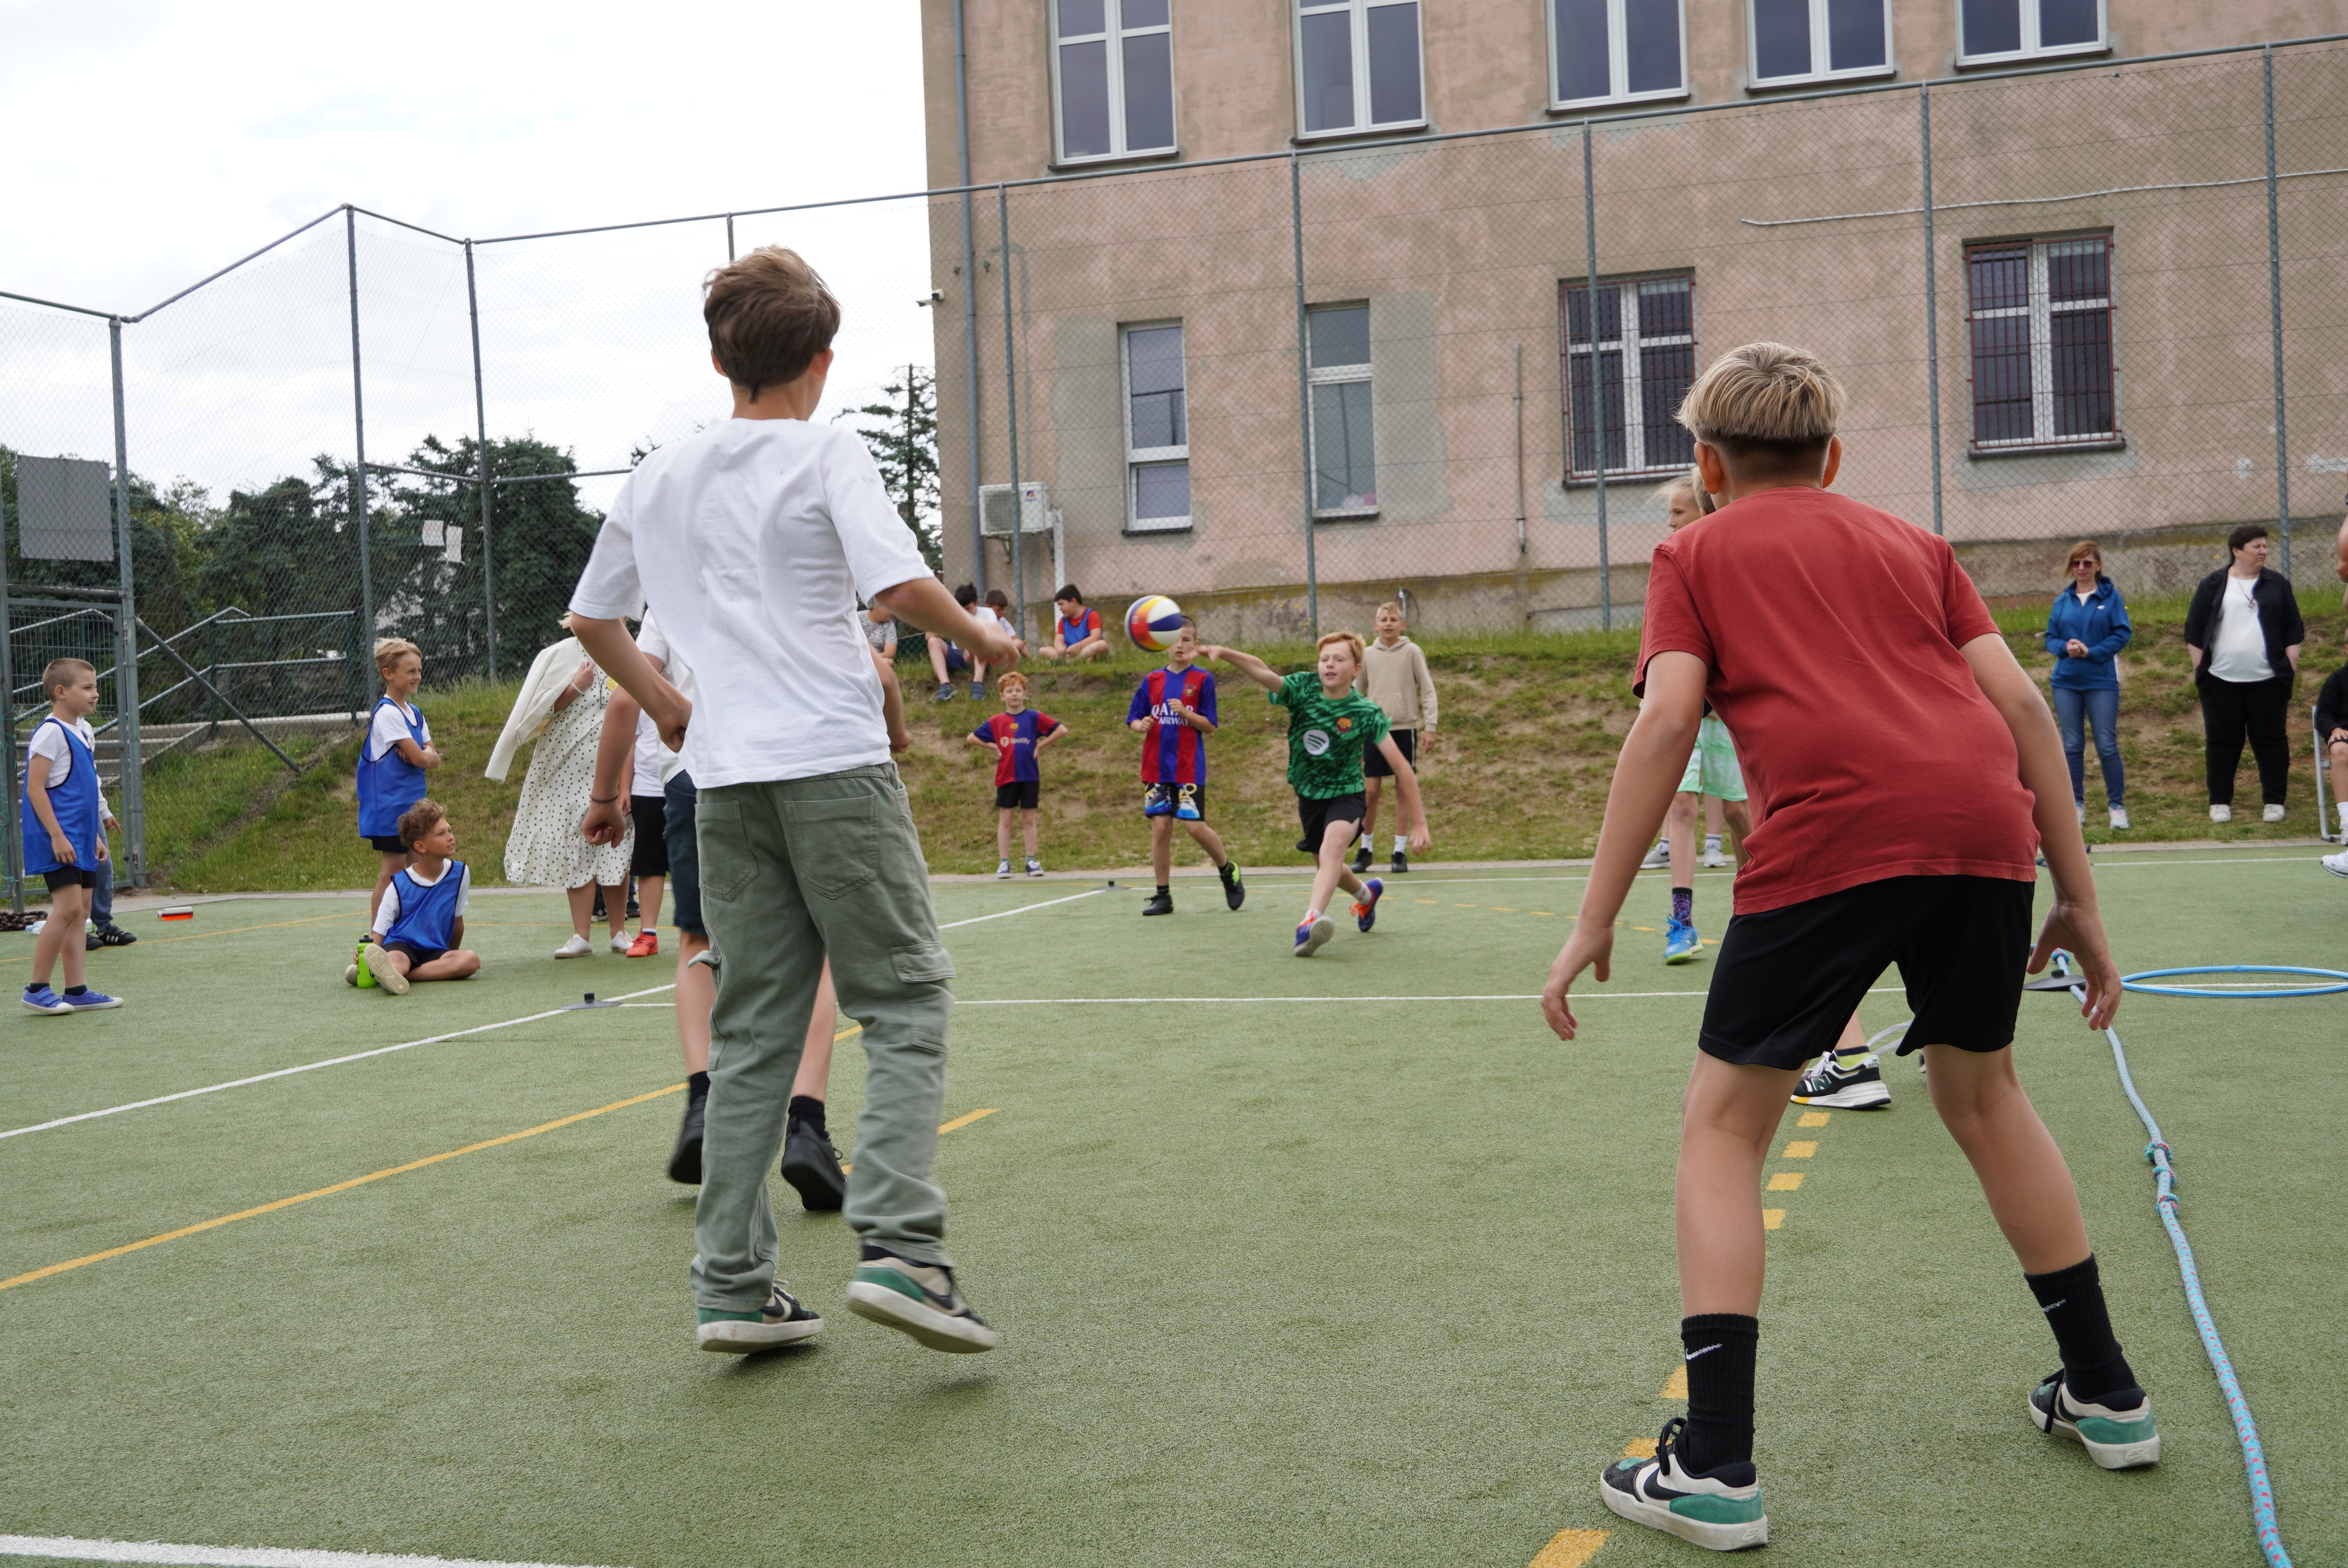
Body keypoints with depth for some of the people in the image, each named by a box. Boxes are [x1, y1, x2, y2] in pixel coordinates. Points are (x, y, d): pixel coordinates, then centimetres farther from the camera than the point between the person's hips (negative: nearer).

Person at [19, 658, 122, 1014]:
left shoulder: (82, 731, 15)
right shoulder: (51, 732, -12)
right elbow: (35, 787, -16)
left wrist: (94, 836, 22)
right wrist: (57, 835, -21)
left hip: (79, 840, 9)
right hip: (58, 840, -9)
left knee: (81, 911, 7)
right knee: (68, 908, -14)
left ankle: (76, 991, 10)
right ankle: (37, 990, -5)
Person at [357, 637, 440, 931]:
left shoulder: (414, 713, 14)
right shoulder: (388, 713, -14)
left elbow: (433, 759, 9)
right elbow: (420, 758, -18)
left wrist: (422, 754, -11)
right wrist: (424, 754, 3)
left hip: (412, 804, 9)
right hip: (391, 804, -9)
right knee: (392, 868, -7)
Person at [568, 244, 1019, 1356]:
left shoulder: (661, 476, 14)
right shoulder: (827, 454, -3)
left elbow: (591, 617, 22)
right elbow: (901, 586, -16)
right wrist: (983, 641, 1)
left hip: (725, 782, 5)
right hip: (835, 765, -5)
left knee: (751, 1032, 9)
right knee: (906, 1005, 1)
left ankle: (733, 1286, 8)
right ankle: (897, 1247, -14)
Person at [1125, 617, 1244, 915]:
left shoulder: (1202, 680, -1)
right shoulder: (1152, 681, 8)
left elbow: (1210, 726, -3)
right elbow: (1132, 721, 10)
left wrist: (1185, 712, -19)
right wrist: (1141, 725, -12)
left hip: (1189, 768, -3)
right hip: (1156, 767, 3)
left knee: (1195, 826, -9)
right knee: (1160, 827, 1)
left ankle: (1228, 870, 18)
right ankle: (1163, 896, 10)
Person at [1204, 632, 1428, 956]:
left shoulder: (1367, 713, -19)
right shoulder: (1303, 689, -14)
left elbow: (1401, 766, -17)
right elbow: (1262, 673, -33)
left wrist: (1418, 822, -19)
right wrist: (1224, 653, -53)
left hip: (1345, 793, -4)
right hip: (1308, 794, 4)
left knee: (1333, 846, -34)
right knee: (1326, 867, 21)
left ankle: (1311, 921, -50)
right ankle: (1366, 894, 54)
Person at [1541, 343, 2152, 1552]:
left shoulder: (1695, 555, 17)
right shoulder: (1911, 543, 27)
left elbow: (1668, 723, 2)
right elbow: (2021, 703, 17)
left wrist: (1595, 919, 2)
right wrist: (2078, 898, 20)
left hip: (1829, 837, -4)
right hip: (1985, 824, 5)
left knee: (1722, 1126, 9)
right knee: (1981, 1092, 27)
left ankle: (1714, 1469, 4)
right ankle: (2104, 1393, 37)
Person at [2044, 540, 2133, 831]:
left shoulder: (2110, 597, 0)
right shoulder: (2062, 601, 9)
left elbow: (2123, 633, -6)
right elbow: (2051, 638, 8)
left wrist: (2091, 652, -15)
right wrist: (2066, 647, -13)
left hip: (2101, 681, -3)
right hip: (2066, 682, 3)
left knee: (2107, 746, -4)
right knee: (2072, 746, 6)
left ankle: (2117, 806, 4)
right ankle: (2076, 805, 14)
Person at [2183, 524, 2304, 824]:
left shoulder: (2277, 584, 8)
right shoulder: (2213, 586, 4)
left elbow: (2293, 629, 10)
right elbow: (2194, 630, 5)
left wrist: (2291, 664, 2)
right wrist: (2199, 668, 0)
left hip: (2268, 680, 1)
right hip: (2222, 680, -1)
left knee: (2270, 740, 2)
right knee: (2222, 741, 4)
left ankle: (2275, 801, 9)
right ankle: (2220, 802, 12)